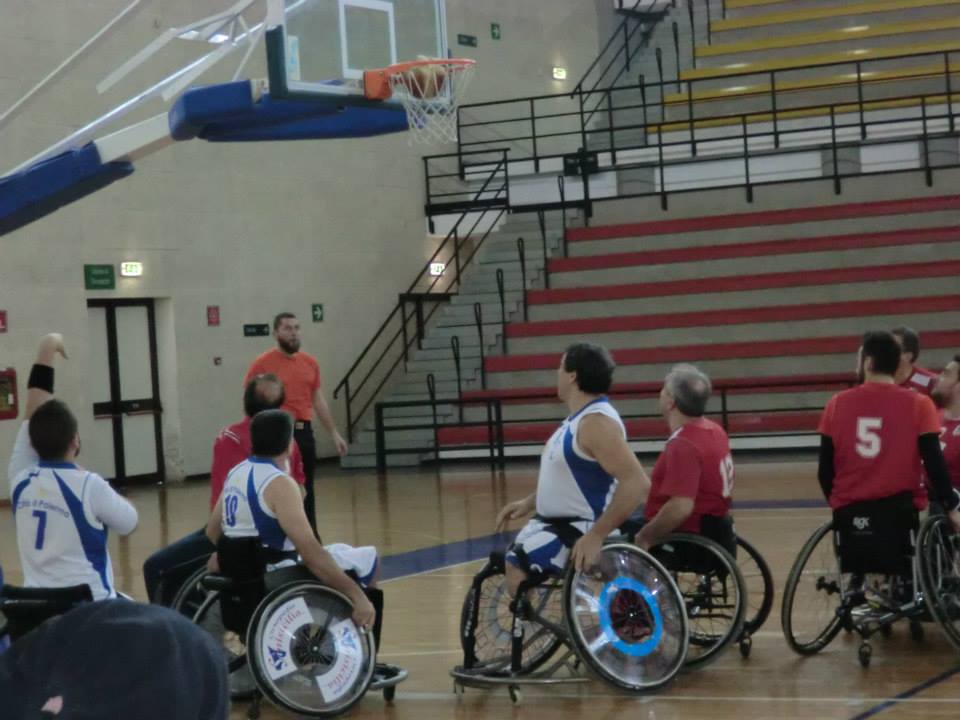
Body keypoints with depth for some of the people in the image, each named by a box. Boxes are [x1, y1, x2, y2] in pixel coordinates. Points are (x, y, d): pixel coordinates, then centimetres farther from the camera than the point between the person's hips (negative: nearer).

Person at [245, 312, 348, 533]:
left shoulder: (310, 362, 10)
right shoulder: (262, 364, -6)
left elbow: (319, 401, 17)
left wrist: (334, 433, 15)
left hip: (304, 432, 6)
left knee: (306, 492, 11)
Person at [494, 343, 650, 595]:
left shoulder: (596, 422, -20)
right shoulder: (577, 419, 11)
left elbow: (637, 483, -30)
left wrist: (597, 535, -32)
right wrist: (529, 503, 13)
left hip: (581, 530, -11)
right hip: (556, 523, 11)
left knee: (514, 567, -25)